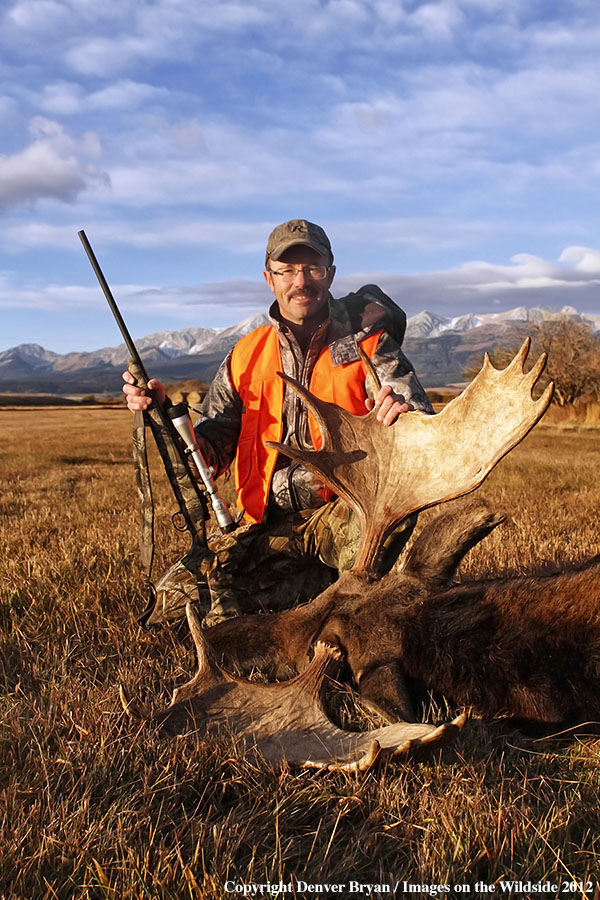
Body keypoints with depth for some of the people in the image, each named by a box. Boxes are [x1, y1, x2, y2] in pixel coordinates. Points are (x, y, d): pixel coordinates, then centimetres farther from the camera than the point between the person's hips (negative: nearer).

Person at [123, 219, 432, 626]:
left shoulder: (366, 343, 0)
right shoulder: (246, 356, 9)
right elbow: (210, 452, 8)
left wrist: (403, 410, -34)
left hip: (348, 509, -3)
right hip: (275, 524, 4)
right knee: (182, 590, -13)